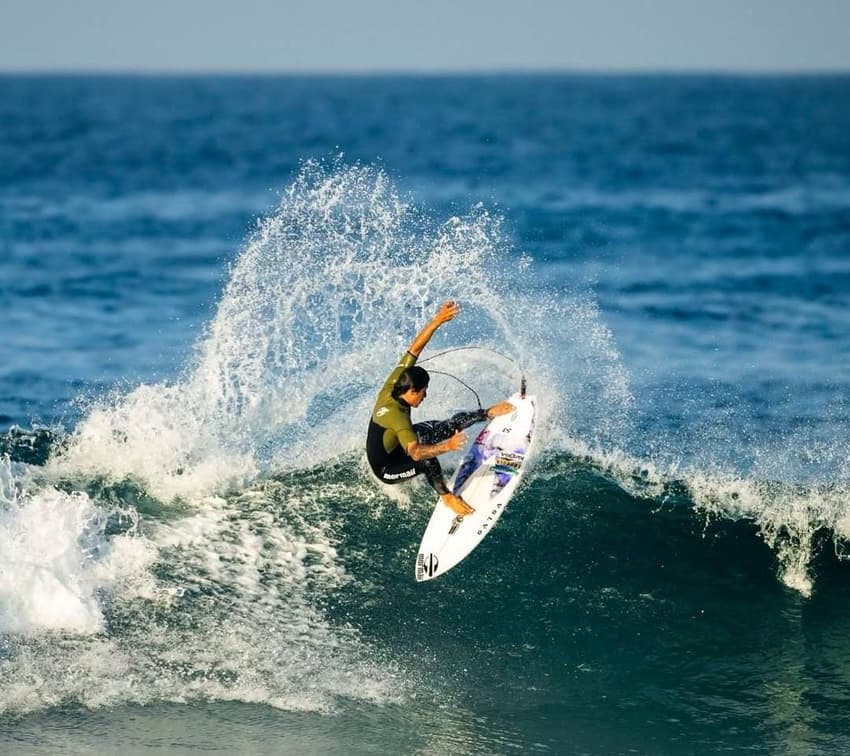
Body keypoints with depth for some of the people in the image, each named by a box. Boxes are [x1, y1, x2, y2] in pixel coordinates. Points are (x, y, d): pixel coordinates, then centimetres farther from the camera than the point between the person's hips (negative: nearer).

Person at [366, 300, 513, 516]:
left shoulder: (392, 386, -18)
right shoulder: (396, 415, -41)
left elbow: (415, 348, -15)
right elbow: (415, 453, -52)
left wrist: (437, 321, -21)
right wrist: (446, 447, -65)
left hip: (396, 443, 9)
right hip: (387, 469, -9)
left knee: (450, 426, 3)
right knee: (426, 459, -35)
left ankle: (489, 413, 21)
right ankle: (446, 497, -13)